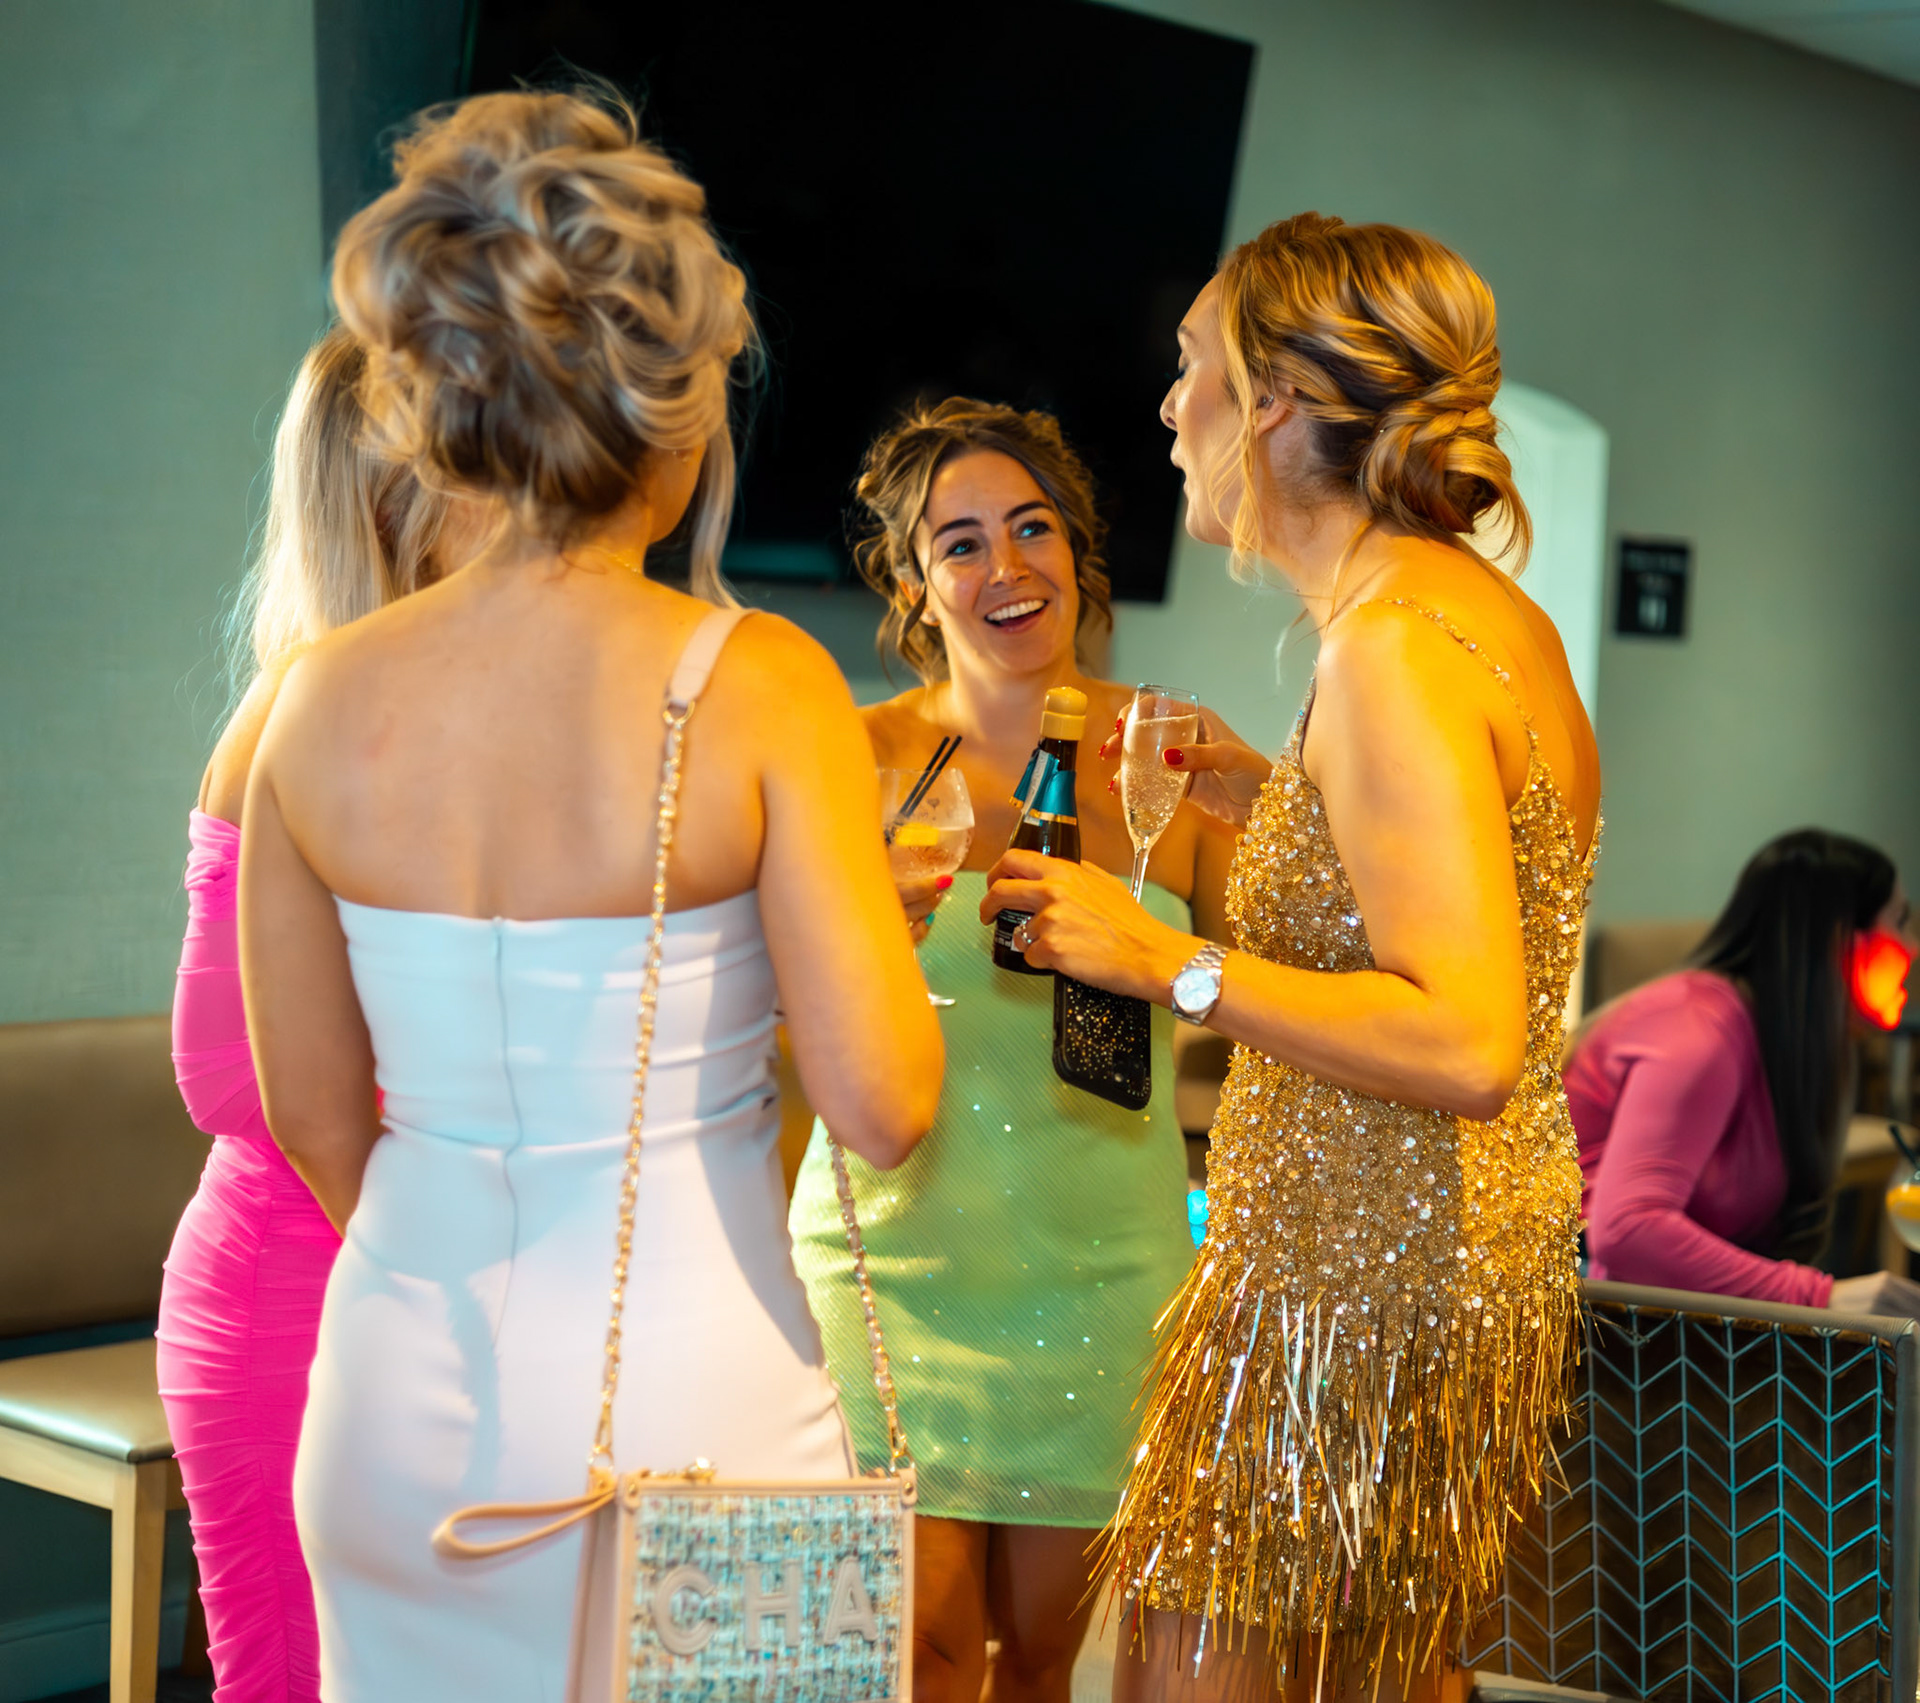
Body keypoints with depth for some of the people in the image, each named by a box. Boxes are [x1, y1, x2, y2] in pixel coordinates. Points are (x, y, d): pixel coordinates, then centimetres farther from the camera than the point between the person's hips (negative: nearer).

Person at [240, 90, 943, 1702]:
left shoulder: (326, 699, -2)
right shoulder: (756, 685, -14)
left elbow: (317, 1116, 7)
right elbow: (884, 1103, -16)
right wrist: (877, 909, 3)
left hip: (400, 1400, 4)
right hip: (684, 1402, -4)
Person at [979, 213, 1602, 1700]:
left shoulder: (1394, 651, -20)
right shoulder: (1502, 618, 9)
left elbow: (1467, 1045, -28)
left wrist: (1166, 961, -22)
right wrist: (1259, 793, 16)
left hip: (1365, 1290, -10)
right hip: (1489, 1258, 10)